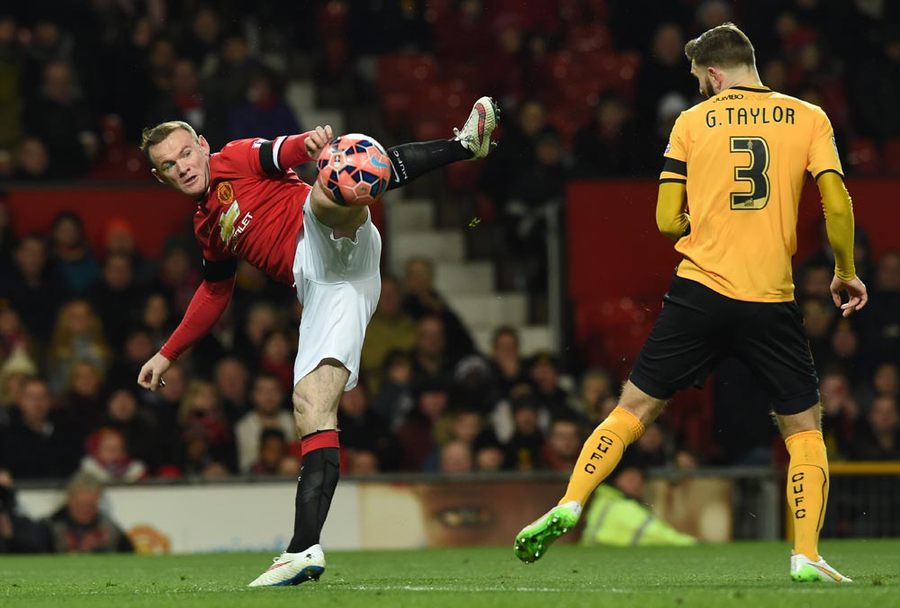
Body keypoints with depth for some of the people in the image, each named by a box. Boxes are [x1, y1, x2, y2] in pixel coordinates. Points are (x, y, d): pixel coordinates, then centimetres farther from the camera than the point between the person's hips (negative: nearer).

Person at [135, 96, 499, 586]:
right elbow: (215, 291, 45)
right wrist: (167, 355, 46)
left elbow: (279, 153, -8)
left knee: (327, 194, -40)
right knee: (311, 406, -7)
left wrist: (310, 143, -33)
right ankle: (305, 551, -15)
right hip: (318, 288, 6)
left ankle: (465, 143, -45)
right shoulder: (207, 226, 31)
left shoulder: (235, 159, 12)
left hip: (329, 245, -6)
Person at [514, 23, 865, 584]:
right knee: (804, 428, 11)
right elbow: (837, 205, -4)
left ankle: (567, 509, -1)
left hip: (700, 289, 0)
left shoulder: (692, 122, 5)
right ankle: (807, 558, -1)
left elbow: (667, 221, 4)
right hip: (772, 300, 0)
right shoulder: (809, 118, 5)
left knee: (634, 408, 10)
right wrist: (846, 272, 12)